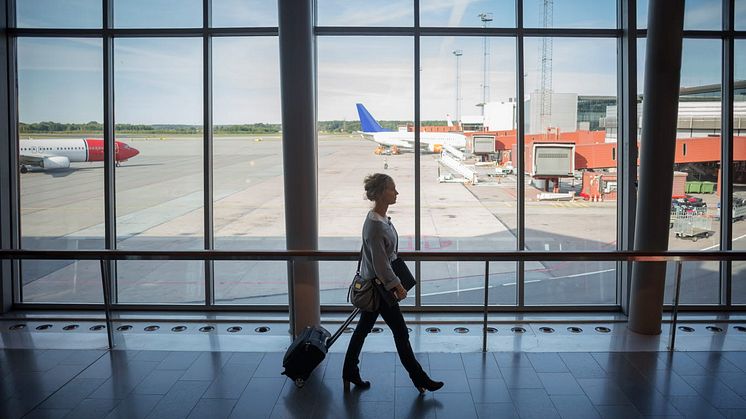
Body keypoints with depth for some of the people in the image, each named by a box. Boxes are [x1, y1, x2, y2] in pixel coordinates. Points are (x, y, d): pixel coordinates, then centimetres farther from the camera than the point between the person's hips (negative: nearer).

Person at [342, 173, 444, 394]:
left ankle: (350, 373, 27)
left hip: (374, 286, 9)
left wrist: (395, 282, 21)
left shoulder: (382, 219, 6)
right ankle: (419, 379, 16)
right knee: (400, 331, 2)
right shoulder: (374, 225, -25)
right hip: (379, 286, -9)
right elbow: (380, 262, -23)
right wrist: (396, 286, -17)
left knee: (363, 328, 16)